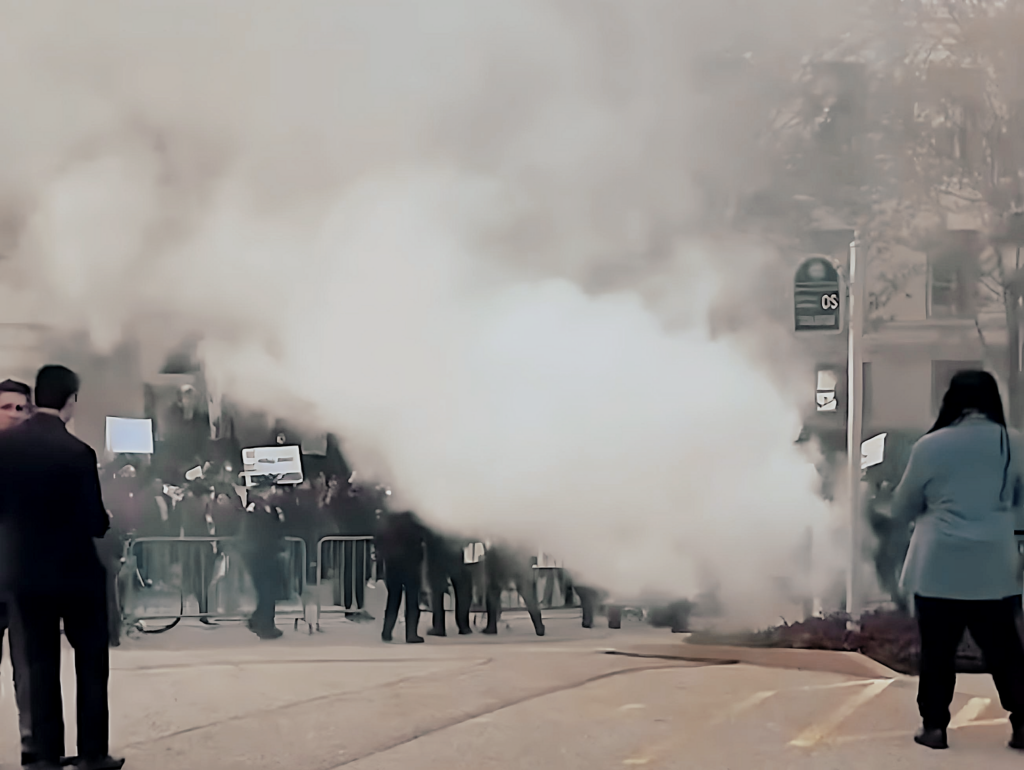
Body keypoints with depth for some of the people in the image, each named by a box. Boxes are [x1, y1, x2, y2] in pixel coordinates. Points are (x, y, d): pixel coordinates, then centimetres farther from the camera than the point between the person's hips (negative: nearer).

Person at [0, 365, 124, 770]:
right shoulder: (76, 452, -19)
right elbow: (94, 523, -17)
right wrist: (105, 519, 4)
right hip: (76, 572, -4)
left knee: (40, 664, 12)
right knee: (91, 664, 10)